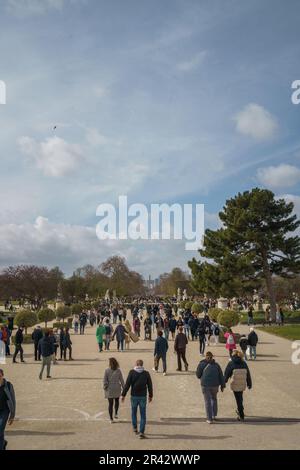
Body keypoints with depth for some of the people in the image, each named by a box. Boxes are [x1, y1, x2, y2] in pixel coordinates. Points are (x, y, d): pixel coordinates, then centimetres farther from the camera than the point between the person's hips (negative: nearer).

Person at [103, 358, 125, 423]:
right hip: (117, 388, 1)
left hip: (109, 389, -1)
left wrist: (105, 388, 3)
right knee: (117, 400, 26)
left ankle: (111, 419, 13)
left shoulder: (107, 371, -12)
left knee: (110, 404, 9)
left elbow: (105, 380, -9)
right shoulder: (118, 371, -8)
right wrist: (123, 388, 7)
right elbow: (121, 380, -3)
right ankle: (116, 413, 15)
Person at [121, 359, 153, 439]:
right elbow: (150, 385, 3)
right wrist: (150, 396, 15)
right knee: (143, 415, 5)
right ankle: (141, 432, -1)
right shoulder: (146, 373, -3)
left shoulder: (132, 372, -7)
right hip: (143, 397, 0)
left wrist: (123, 394, -3)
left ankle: (135, 428, 33)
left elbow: (127, 384, -9)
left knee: (134, 412, 22)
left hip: (134, 396, 0)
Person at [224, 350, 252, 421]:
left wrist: (224, 382, 11)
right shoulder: (244, 363, 4)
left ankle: (241, 416, 5)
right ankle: (239, 410, 41)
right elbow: (248, 374, 8)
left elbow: (227, 374, -1)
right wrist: (249, 384, 16)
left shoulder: (231, 363, -6)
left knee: (238, 399, 3)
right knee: (240, 397, 26)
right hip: (243, 384, 4)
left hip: (235, 384, -4)